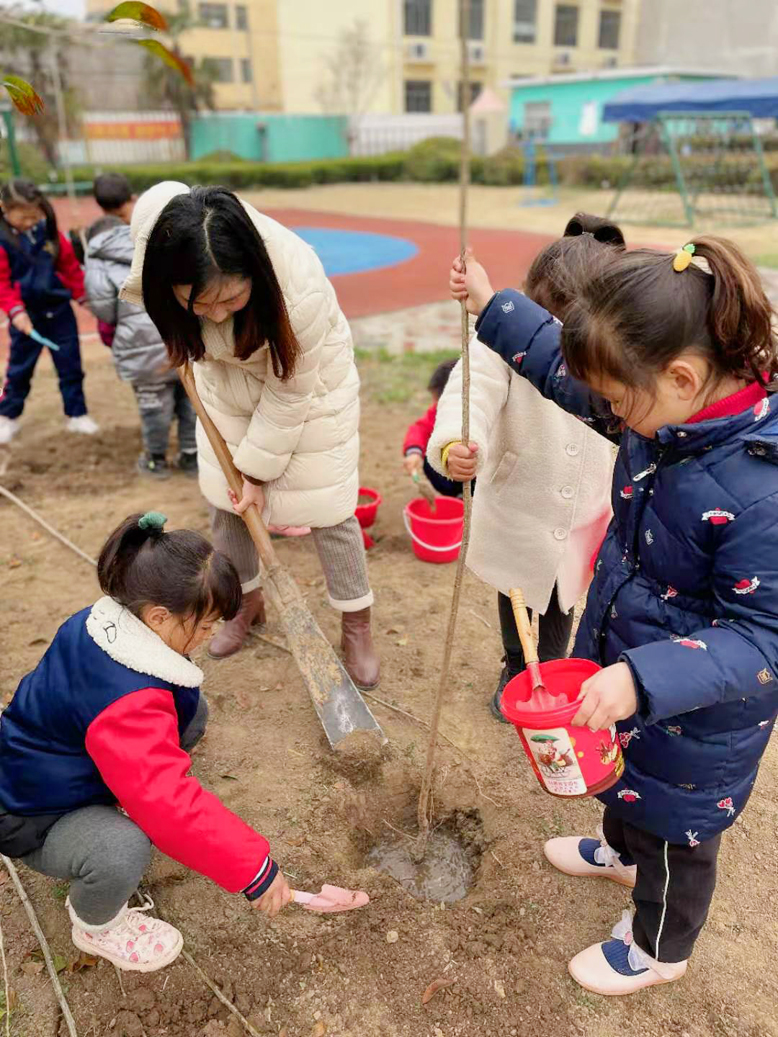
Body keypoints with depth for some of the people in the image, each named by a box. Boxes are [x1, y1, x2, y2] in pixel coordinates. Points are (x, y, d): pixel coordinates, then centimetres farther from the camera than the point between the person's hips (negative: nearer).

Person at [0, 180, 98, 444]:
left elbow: (70, 265, 7)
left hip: (59, 310, 3)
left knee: (70, 364, 9)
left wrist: (82, 295, 10)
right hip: (27, 315, -2)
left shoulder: (50, 232, -2)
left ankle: (76, 414, 22)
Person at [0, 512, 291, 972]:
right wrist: (255, 869, -35)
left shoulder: (101, 622, -13)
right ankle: (95, 925, -1)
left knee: (192, 709, 1)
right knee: (124, 851, -38)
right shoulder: (127, 705, -40)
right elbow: (174, 807, -42)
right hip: (37, 819, -8)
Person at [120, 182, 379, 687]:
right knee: (226, 500, 12)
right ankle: (248, 601, 36)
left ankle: (357, 626, 20)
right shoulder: (155, 221, -31)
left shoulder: (301, 292, -42)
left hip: (308, 381, -4)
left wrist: (259, 470, -16)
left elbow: (288, 393, -27)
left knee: (327, 508, 0)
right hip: (227, 377, 5)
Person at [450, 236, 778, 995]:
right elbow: (568, 373, 3)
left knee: (674, 829, 21)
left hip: (697, 714, -7)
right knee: (622, 776, 34)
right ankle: (622, 851, 66)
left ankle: (658, 949, 51)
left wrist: (644, 680, -39)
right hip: (626, 669, 7)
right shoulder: (667, 411, -13)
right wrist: (493, 307, 5)